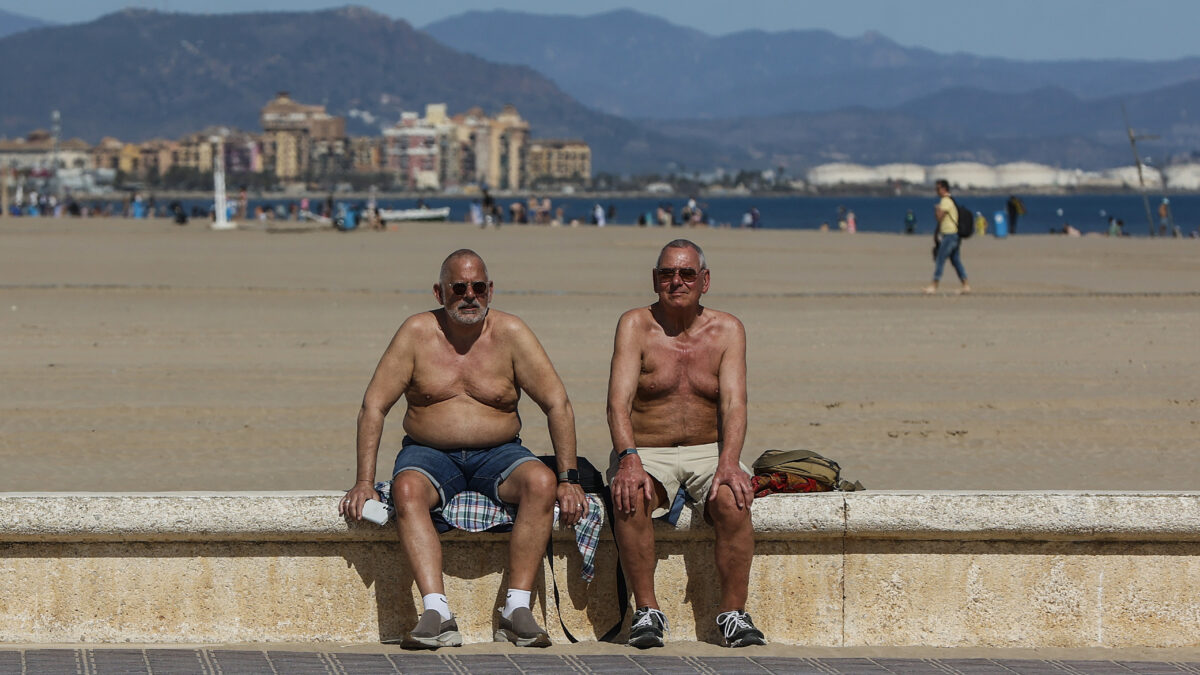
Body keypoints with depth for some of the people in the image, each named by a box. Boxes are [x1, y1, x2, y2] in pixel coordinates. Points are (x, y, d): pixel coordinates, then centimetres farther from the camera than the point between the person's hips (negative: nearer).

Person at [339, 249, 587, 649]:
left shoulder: (510, 334, -2)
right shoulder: (417, 333, -3)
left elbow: (558, 405, -3)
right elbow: (373, 407, -4)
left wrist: (569, 478, -12)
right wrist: (364, 481, -13)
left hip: (497, 454, 1)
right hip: (430, 455, -1)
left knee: (541, 482, -30)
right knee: (406, 489, -34)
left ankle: (516, 610, -32)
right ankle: (437, 613, -43)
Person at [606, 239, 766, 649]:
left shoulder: (727, 330, 4)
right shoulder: (636, 326, -1)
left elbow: (733, 403, -9)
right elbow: (619, 400, -13)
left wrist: (728, 462, -27)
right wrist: (629, 458, -31)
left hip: (709, 451, 1)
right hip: (647, 452, -1)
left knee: (733, 500, -31)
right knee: (630, 495, -34)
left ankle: (733, 613, -21)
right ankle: (647, 611, -24)